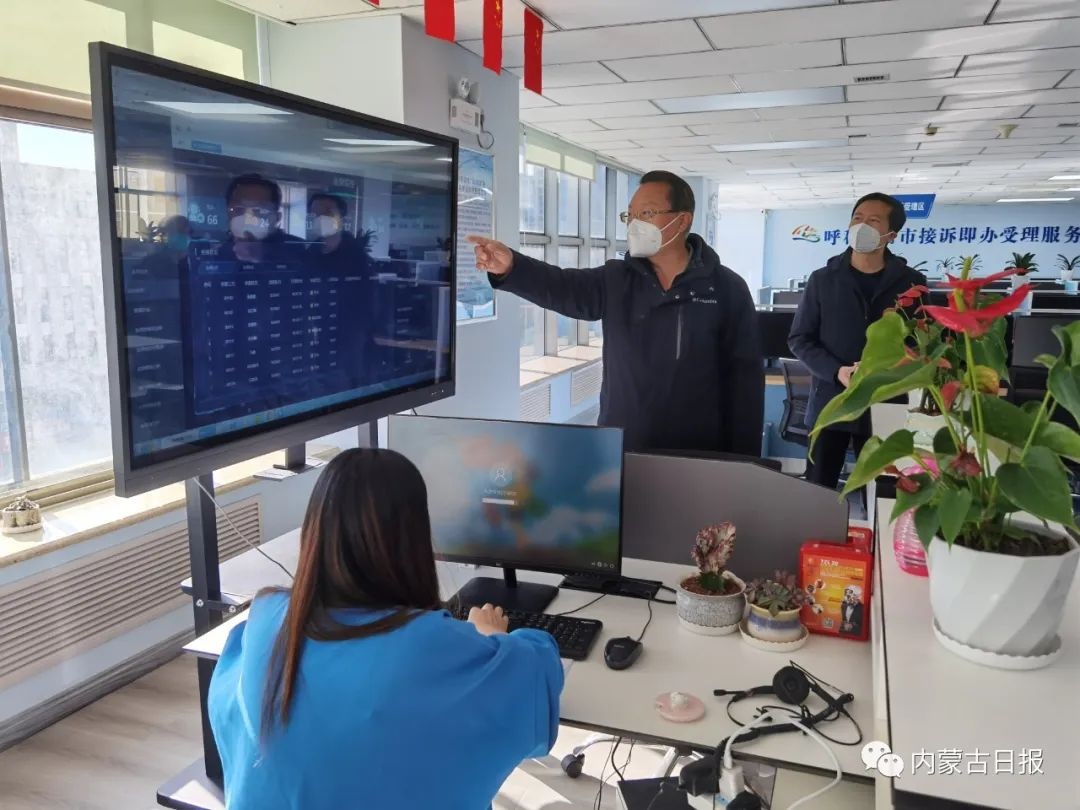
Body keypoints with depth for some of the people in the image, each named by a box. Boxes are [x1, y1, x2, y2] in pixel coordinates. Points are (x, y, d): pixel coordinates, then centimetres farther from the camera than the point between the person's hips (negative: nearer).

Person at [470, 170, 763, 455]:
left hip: (698, 457, -2)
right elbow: (562, 286, -16)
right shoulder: (615, 280, 3)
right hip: (619, 450, 2)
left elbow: (745, 376, -3)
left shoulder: (727, 289, -3)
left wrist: (743, 460, -7)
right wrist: (511, 267, -36)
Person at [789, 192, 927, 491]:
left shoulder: (910, 282, 3)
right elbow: (799, 338, 3)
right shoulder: (823, 279, 3)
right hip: (830, 402, 0)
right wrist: (836, 372, -14)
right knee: (818, 489, 4)